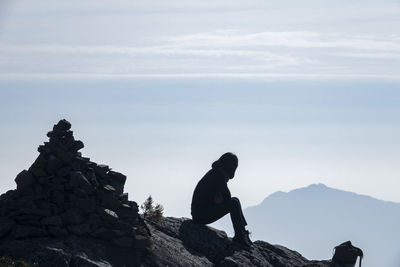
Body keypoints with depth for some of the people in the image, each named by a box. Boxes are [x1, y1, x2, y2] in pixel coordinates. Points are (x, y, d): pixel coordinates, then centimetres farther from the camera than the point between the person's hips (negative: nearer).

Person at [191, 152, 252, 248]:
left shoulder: (215, 172, 12)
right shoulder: (218, 175, -18)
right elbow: (227, 198, -15)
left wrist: (219, 198, -3)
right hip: (202, 215, -10)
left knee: (235, 201, 13)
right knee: (233, 204, -17)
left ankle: (243, 231, 13)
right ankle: (239, 236, -14)